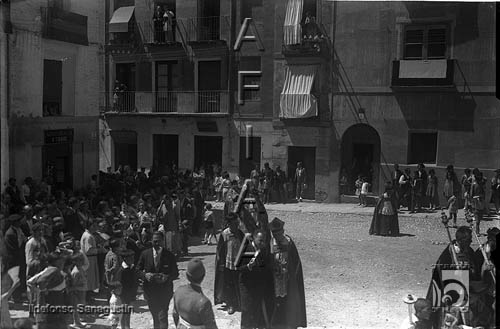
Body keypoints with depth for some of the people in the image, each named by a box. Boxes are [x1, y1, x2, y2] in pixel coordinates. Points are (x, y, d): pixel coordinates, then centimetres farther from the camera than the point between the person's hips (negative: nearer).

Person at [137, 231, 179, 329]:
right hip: (150, 291, 3)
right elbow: (138, 270, 4)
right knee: (155, 316, 18)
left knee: (162, 317, -11)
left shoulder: (169, 255, -7)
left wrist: (167, 277, -21)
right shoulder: (145, 254, -2)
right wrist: (145, 275, -17)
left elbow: (175, 273, -1)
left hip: (165, 291, -3)